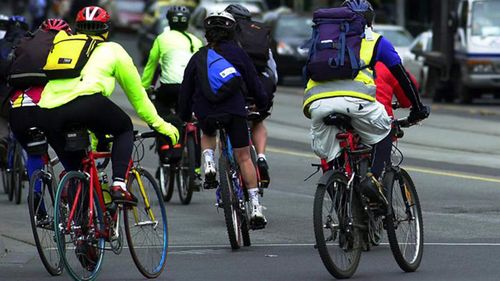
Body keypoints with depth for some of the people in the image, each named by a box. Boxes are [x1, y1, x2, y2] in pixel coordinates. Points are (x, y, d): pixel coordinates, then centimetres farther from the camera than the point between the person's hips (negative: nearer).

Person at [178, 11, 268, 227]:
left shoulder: (198, 57, 12)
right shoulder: (237, 53, 6)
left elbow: (186, 90, 16)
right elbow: (253, 83, 9)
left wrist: (184, 116, 28)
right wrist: (262, 103, 26)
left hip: (205, 114, 2)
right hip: (234, 111, -2)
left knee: (208, 134, 36)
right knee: (243, 157, 4)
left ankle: (209, 164, 7)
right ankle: (256, 207, -4)